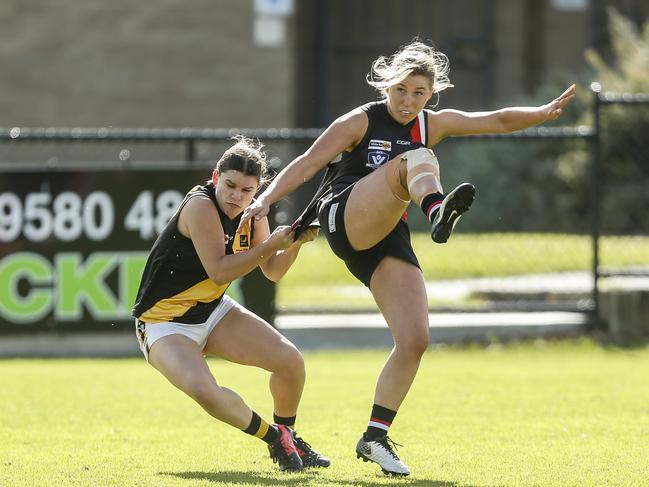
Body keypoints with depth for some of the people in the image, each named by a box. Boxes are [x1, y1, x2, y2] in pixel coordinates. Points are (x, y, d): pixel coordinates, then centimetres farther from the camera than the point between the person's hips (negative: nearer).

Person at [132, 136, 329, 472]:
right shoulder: (201, 205, -25)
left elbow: (272, 272, 6)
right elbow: (219, 271, -31)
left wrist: (294, 243, -13)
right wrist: (271, 243, -34)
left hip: (213, 312, 7)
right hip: (164, 325, -7)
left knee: (290, 361, -7)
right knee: (204, 389, -33)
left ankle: (286, 435, 20)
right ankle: (273, 437, -10)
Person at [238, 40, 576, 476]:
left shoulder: (434, 124, 15)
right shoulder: (361, 122, 1)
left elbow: (498, 121, 11)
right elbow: (308, 163, -3)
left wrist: (544, 112, -5)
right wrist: (266, 199, -16)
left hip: (388, 240, 6)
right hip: (345, 220, -6)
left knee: (415, 340, -8)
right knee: (417, 160, -29)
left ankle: (375, 437, 3)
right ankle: (438, 212, -66)